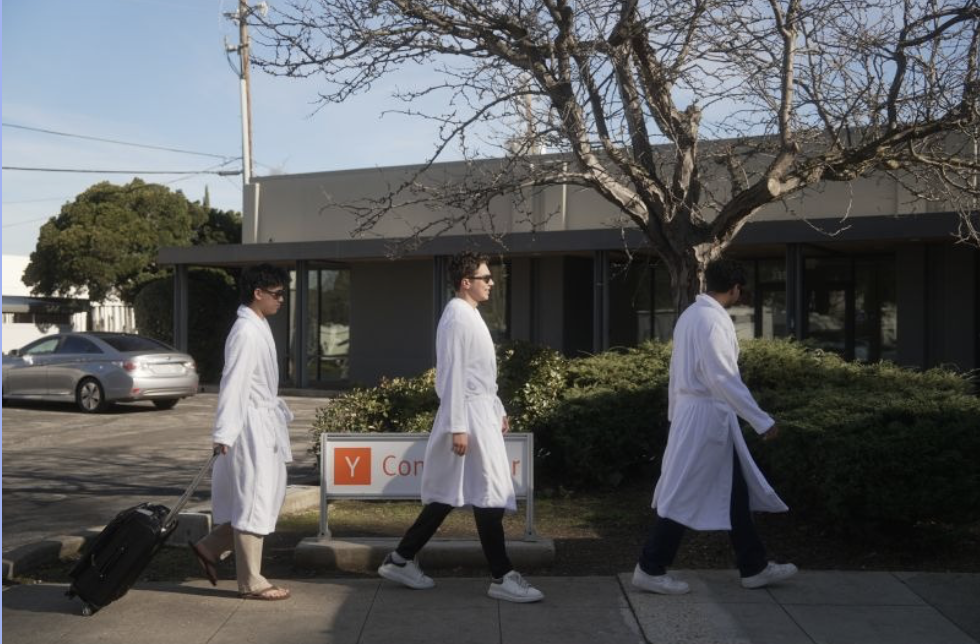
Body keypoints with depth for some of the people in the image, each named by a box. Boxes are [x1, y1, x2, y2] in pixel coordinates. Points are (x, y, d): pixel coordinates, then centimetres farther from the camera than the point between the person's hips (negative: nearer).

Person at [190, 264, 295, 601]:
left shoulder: (260, 327, 14)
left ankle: (210, 547, 24)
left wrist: (280, 410, 26)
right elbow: (233, 383, -22)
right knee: (253, 500, -1)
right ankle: (251, 581, 9)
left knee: (268, 495, 15)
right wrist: (224, 433, -25)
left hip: (266, 424, 10)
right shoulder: (246, 332, -17)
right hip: (250, 425, -10)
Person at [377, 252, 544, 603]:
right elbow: (453, 374, -19)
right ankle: (502, 577, 4)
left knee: (451, 493, 13)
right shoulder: (457, 317, -14)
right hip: (468, 415, -10)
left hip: (480, 412, 10)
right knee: (490, 495, -4)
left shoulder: (470, 315, 17)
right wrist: (458, 427, -22)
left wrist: (497, 409, 22)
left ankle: (401, 559, 21)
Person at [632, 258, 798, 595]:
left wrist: (674, 413, 22)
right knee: (682, 495, -1)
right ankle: (650, 569, 8)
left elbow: (678, 369, 15)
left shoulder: (691, 314, 11)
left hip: (693, 411, 10)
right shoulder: (712, 319, -19)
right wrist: (762, 421, -20)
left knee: (734, 492, 15)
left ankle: (754, 567, 24)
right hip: (707, 416, -10)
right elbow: (723, 378, -23)